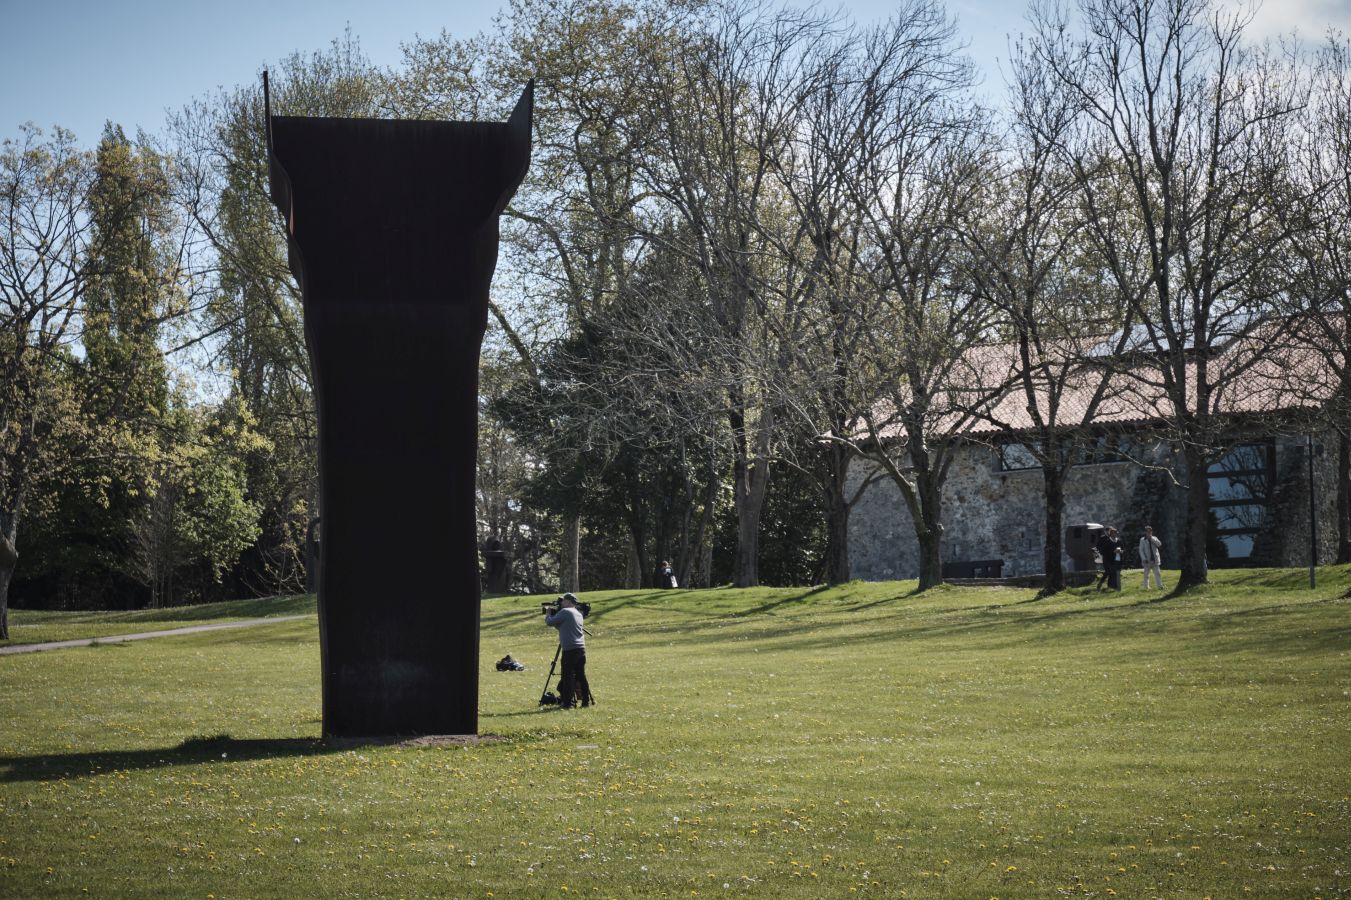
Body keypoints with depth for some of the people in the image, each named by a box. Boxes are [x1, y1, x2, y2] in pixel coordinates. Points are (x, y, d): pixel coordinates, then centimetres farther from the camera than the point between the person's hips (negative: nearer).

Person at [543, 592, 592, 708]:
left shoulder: (565, 612, -7)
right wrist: (553, 614, 19)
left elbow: (550, 622, -5)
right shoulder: (578, 613, 18)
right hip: (581, 649, 8)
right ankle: (586, 701, 11)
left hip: (570, 650, -8)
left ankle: (567, 702, -4)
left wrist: (548, 615, 14)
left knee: (567, 677, -3)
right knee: (581, 676, 11)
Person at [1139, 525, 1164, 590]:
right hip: (1147, 560, -2)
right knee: (1146, 574, 3)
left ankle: (1160, 586, 0)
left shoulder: (1154, 538, 9)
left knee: (1157, 573, -2)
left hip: (1155, 560, 2)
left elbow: (1159, 544, -9)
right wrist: (1144, 559, -12)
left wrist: (1151, 538, -13)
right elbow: (1141, 550, -2)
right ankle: (1146, 587, 8)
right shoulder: (1142, 540, 1)